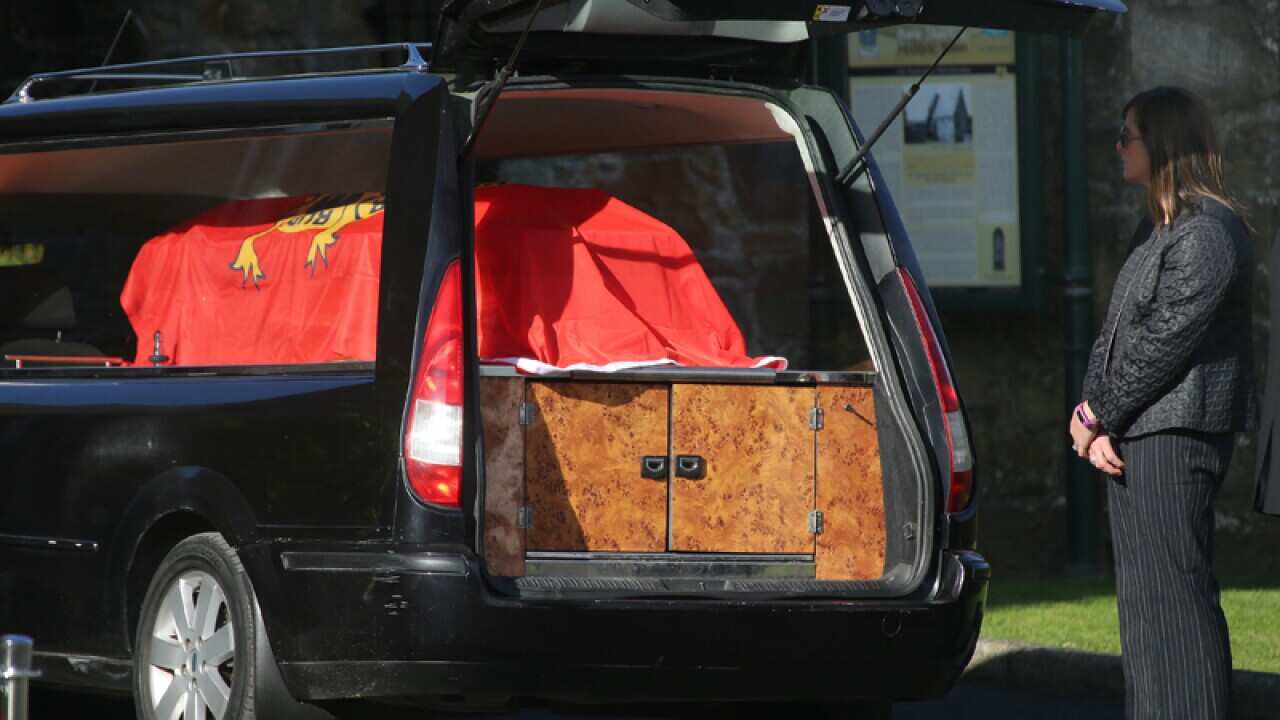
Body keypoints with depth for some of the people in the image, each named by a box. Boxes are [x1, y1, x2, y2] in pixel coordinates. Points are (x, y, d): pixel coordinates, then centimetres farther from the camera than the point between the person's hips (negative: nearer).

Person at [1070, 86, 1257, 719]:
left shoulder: (1205, 234, -14)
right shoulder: (1156, 229, 18)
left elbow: (1163, 343, -18)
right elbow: (1117, 330, 17)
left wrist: (1098, 417, -11)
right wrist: (1093, 416, 4)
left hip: (1174, 435, -10)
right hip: (1134, 434, 10)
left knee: (1173, 593, -10)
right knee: (1144, 596, 13)